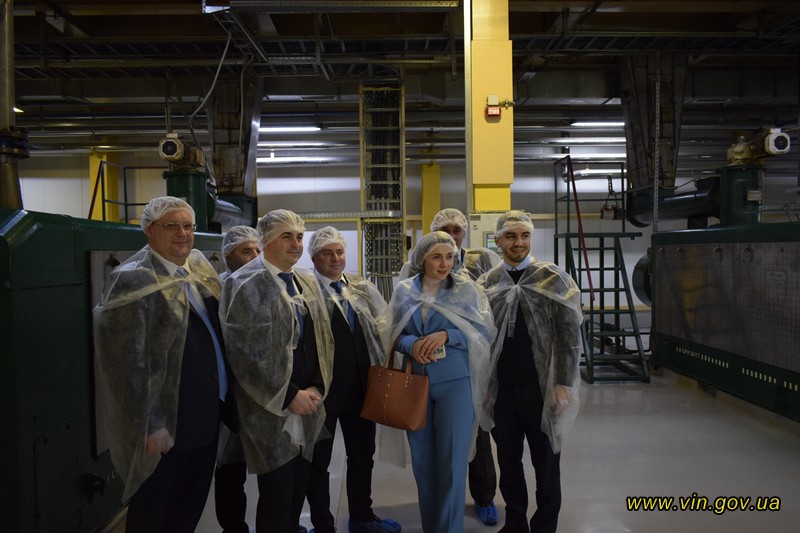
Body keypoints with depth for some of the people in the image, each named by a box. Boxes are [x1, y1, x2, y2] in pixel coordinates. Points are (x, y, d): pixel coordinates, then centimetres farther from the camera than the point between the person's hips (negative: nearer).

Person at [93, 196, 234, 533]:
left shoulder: (200, 269, 6)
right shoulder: (132, 280, -15)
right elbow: (128, 361, -19)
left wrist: (222, 402, 11)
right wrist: (149, 425, -19)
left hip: (206, 415, 7)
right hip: (166, 424, -7)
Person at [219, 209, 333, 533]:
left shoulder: (308, 283, 12)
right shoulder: (246, 283, -9)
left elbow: (323, 340, 12)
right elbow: (246, 351, -16)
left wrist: (316, 389, -2)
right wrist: (289, 396, -15)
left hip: (307, 407, 6)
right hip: (271, 411, -6)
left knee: (298, 490, 14)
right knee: (277, 496, 1)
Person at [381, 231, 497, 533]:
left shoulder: (466, 289, -3)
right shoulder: (404, 290, 4)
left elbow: (486, 332, -5)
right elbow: (393, 334, 8)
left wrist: (446, 335, -18)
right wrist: (412, 344, -14)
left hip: (455, 382, -3)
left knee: (452, 460, -1)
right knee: (422, 459, 12)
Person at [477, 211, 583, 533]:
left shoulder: (553, 278, -4)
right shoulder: (487, 283, 4)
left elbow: (570, 334, -5)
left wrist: (563, 383, -10)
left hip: (541, 385, -2)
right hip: (502, 387, 3)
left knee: (545, 461, 9)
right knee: (508, 459, 13)